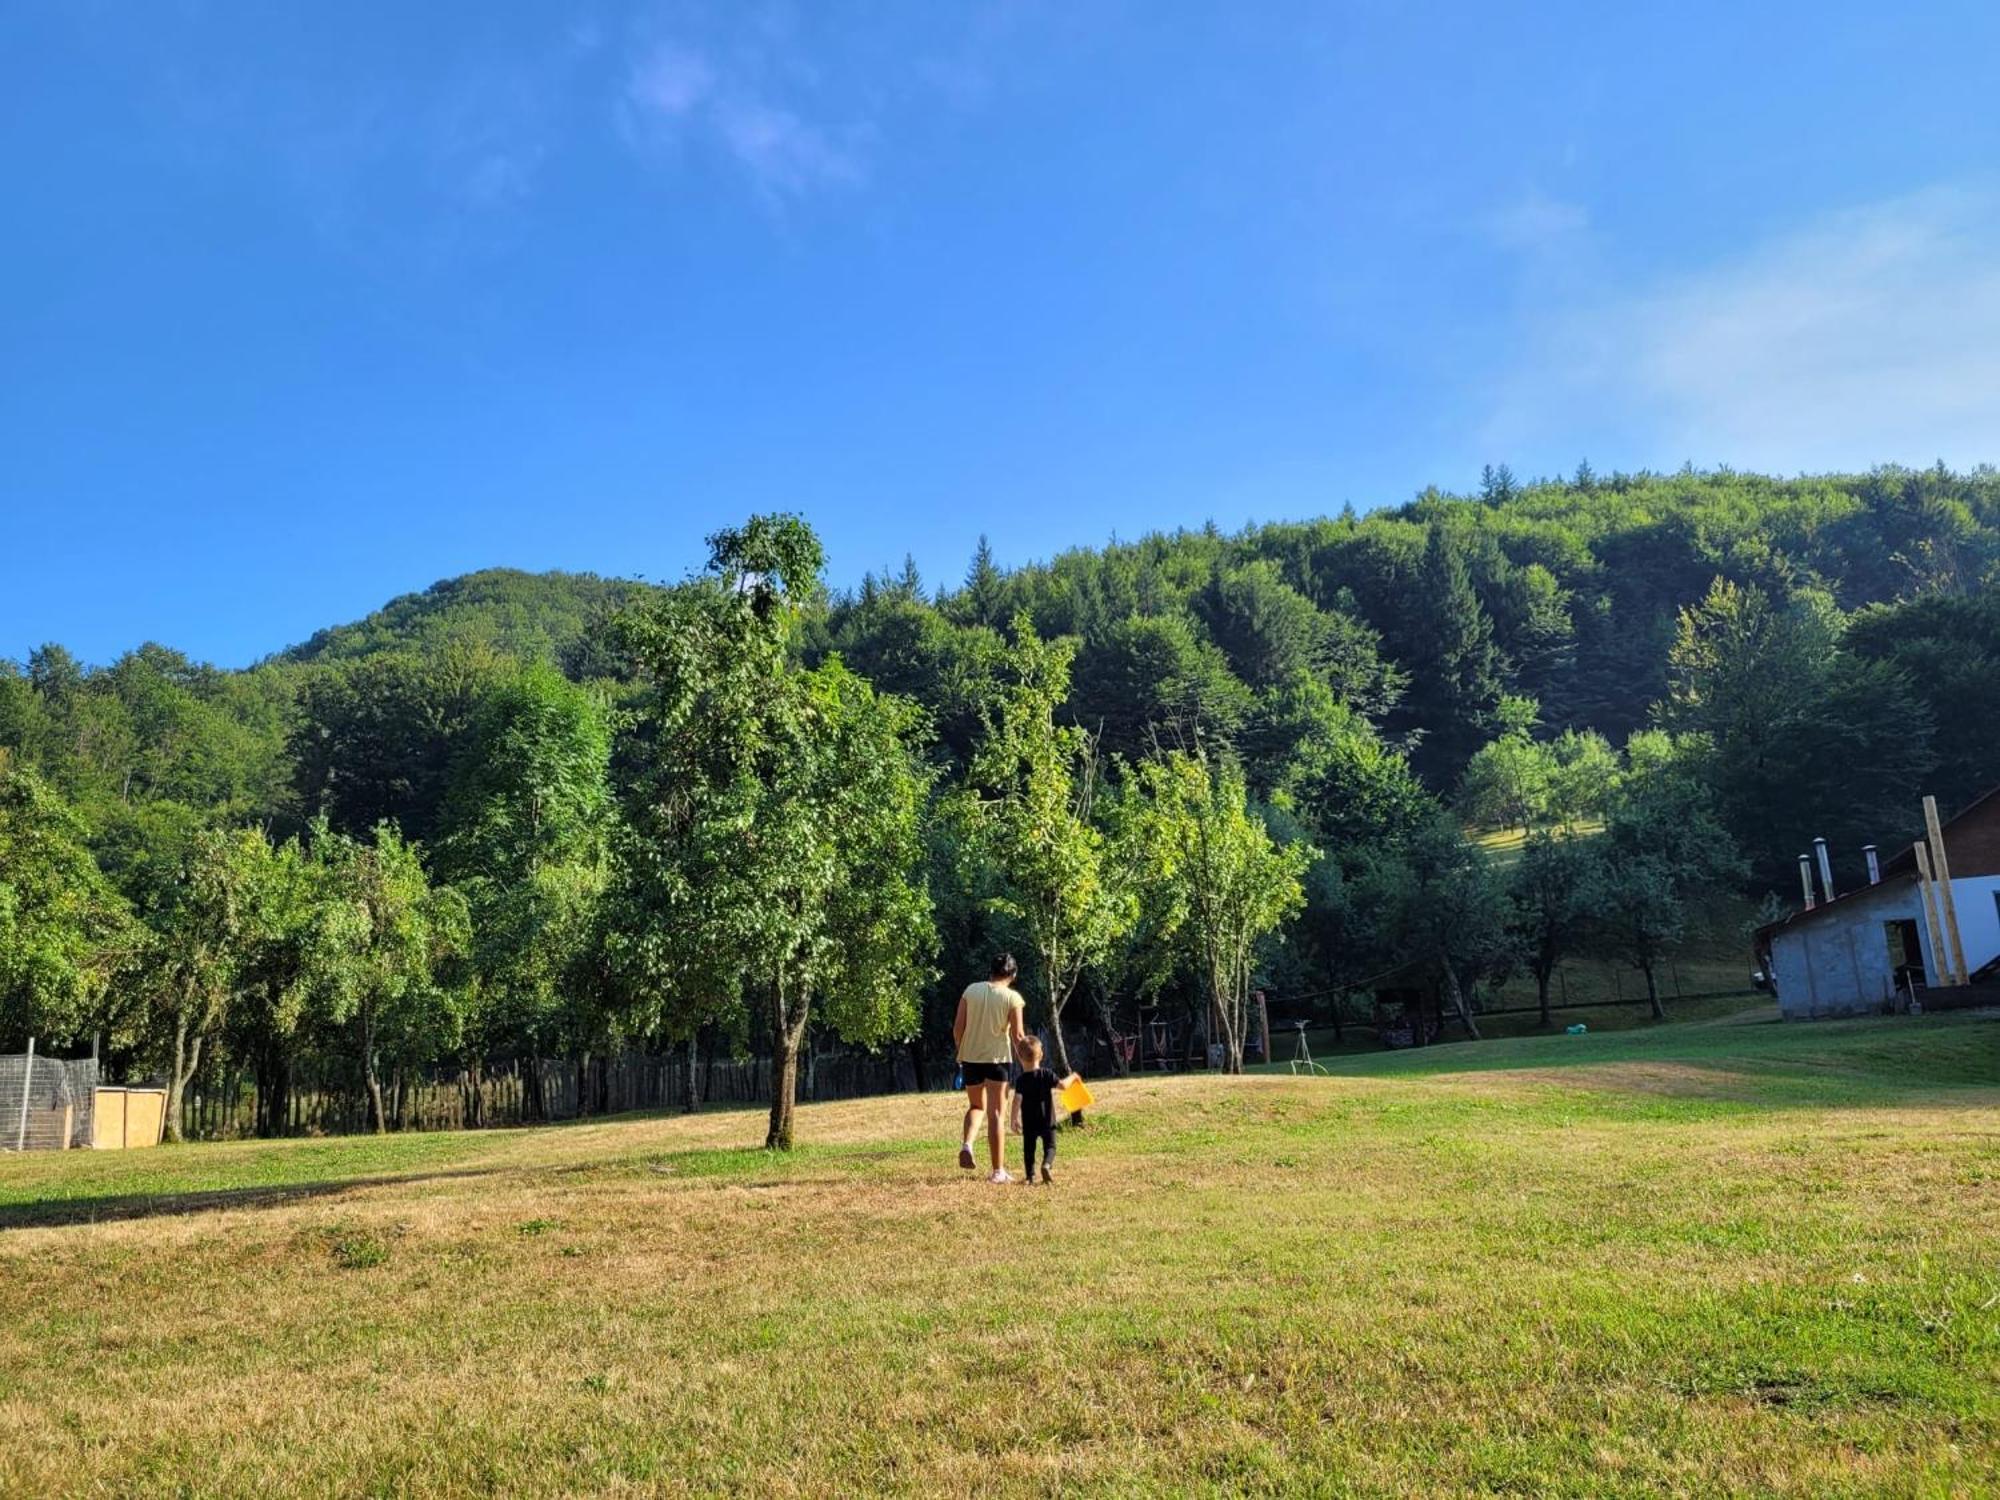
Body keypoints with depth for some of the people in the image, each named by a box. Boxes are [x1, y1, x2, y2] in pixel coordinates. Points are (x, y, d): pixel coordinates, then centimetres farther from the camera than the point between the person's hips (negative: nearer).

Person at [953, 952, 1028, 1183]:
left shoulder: (971, 990, 1)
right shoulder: (1012, 998, -7)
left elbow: (957, 1027, 1)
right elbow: (1018, 1035, -8)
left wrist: (960, 1052, 15)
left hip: (970, 1057, 3)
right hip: (996, 1059, -3)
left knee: (976, 1106, 23)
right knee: (995, 1114, 4)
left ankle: (967, 1144, -3)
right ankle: (997, 1171, 6)